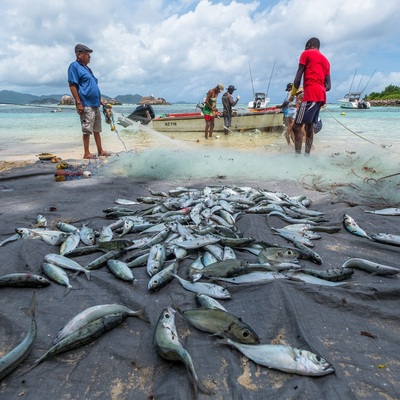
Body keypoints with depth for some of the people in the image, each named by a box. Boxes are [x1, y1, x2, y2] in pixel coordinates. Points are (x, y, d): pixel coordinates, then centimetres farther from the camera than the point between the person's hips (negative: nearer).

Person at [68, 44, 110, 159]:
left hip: (95, 104, 9)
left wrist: (100, 100, 22)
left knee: (97, 129, 11)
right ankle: (86, 153, -1)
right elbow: (72, 85, -13)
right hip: (86, 105, -9)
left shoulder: (87, 68, 22)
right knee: (87, 129, -7)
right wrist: (79, 102, -19)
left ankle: (100, 151, 17)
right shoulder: (74, 66, -5)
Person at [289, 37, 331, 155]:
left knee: (297, 126, -12)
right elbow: (328, 86, 17)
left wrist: (292, 94, 10)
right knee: (309, 127, 11)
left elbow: (298, 78, -2)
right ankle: (307, 155, 9)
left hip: (311, 95, -8)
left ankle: (298, 155, -21)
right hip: (321, 96, 8)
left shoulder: (306, 54, 7)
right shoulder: (325, 60, 26)